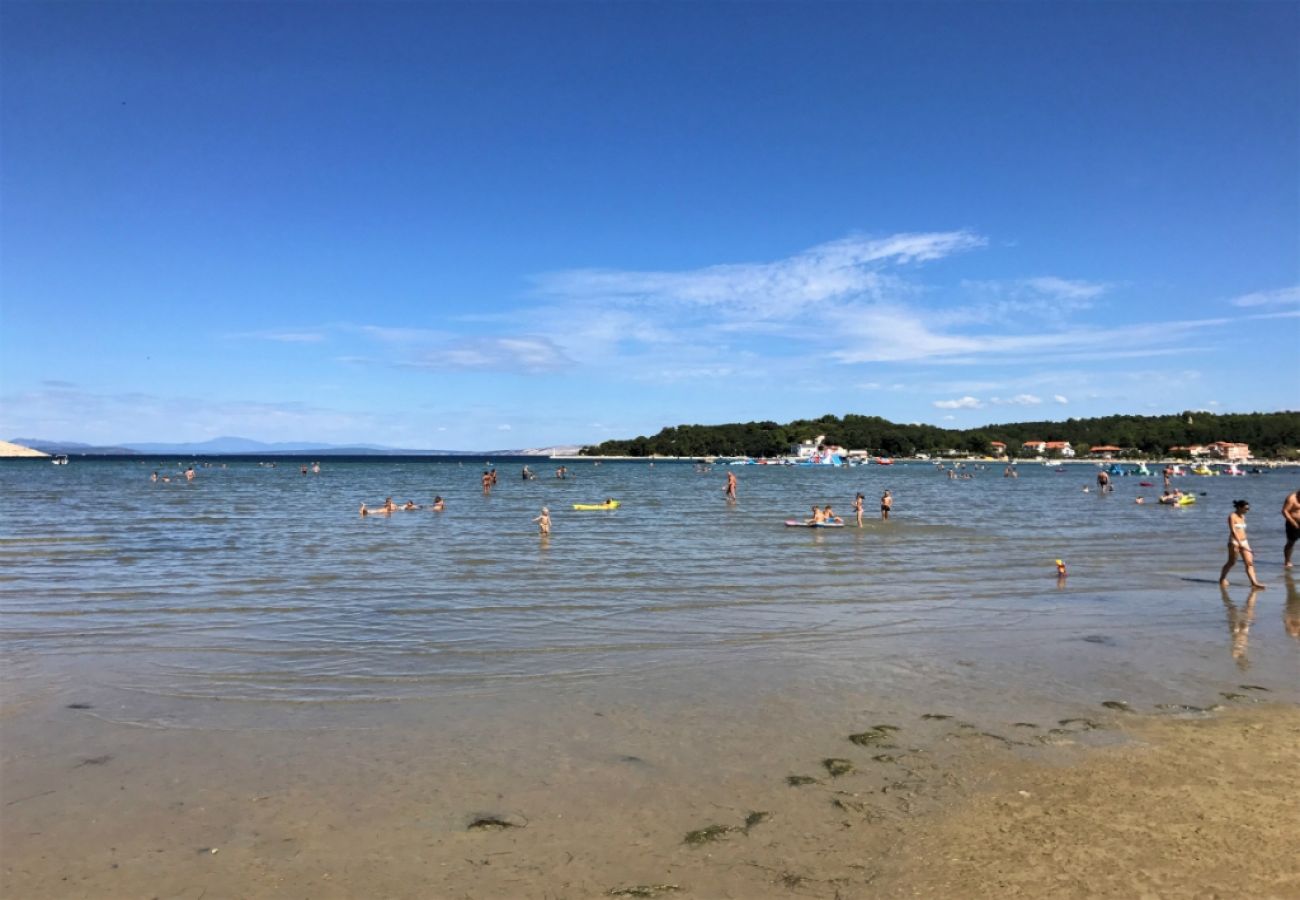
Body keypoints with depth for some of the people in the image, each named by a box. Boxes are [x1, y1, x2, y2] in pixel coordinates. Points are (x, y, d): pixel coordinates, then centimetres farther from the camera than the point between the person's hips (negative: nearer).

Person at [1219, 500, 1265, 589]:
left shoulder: (1243, 517, 12)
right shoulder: (1232, 516, -11)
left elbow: (1242, 531, 17)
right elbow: (1233, 531, -19)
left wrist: (1245, 544, 17)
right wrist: (1239, 543, -26)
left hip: (1244, 542, 7)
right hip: (1234, 542, -7)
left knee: (1249, 563, -2)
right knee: (1231, 562, 3)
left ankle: (1254, 582, -6)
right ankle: (1222, 578, 20)